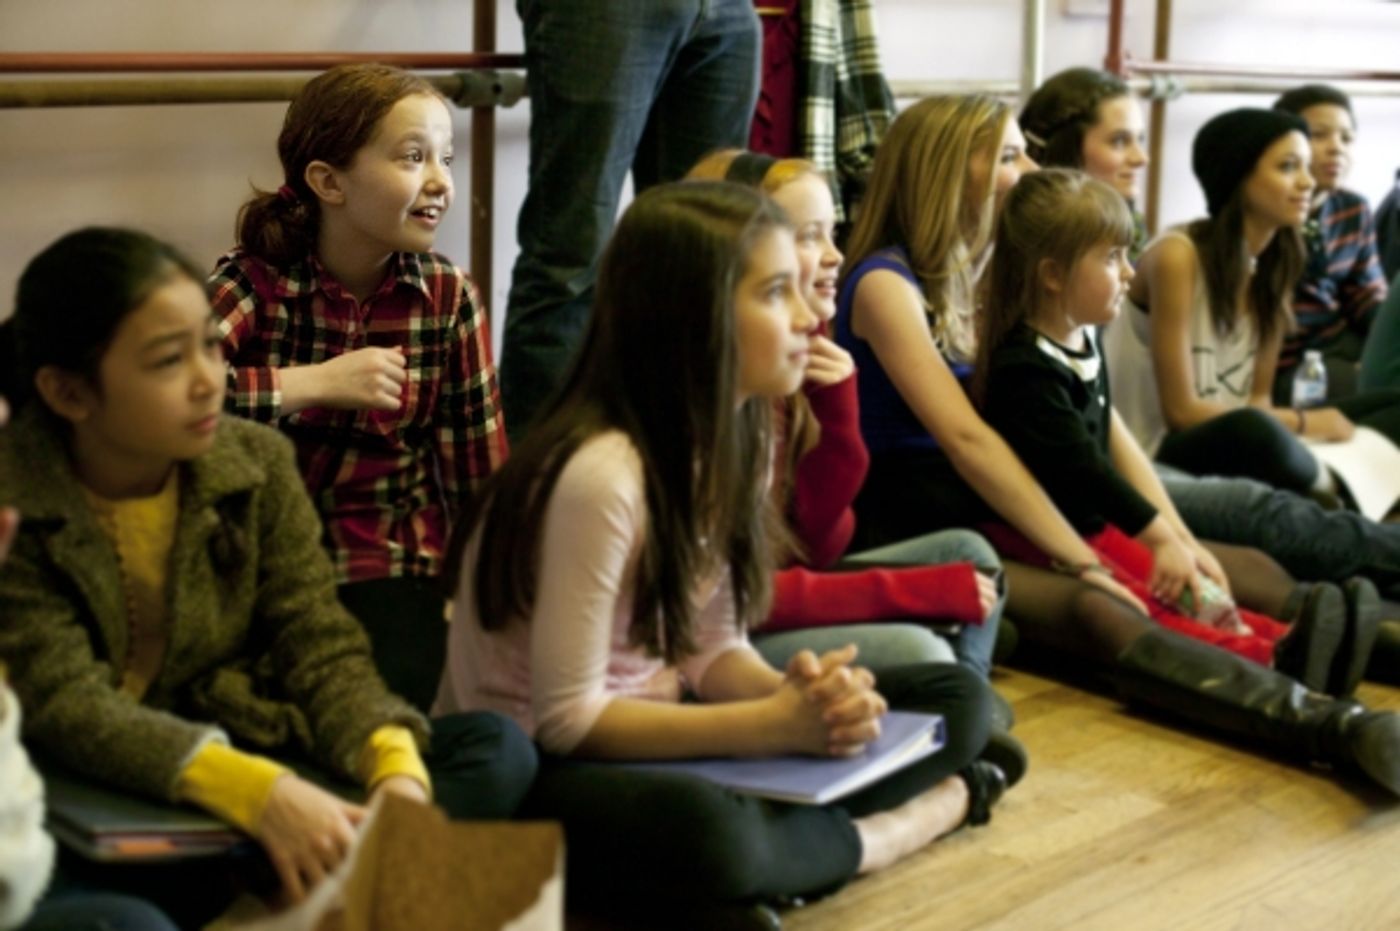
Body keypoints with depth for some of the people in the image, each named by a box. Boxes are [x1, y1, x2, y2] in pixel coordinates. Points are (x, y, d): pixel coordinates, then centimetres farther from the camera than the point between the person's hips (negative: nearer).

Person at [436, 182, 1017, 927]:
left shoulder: (737, 437, -1)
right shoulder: (602, 473, -27)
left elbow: (711, 648, 2)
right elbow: (563, 719, -24)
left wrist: (802, 700, -19)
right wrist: (775, 726, -25)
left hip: (640, 733, 8)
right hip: (534, 766, -8)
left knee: (954, 698, 5)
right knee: (704, 832, -41)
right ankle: (875, 834, -12)